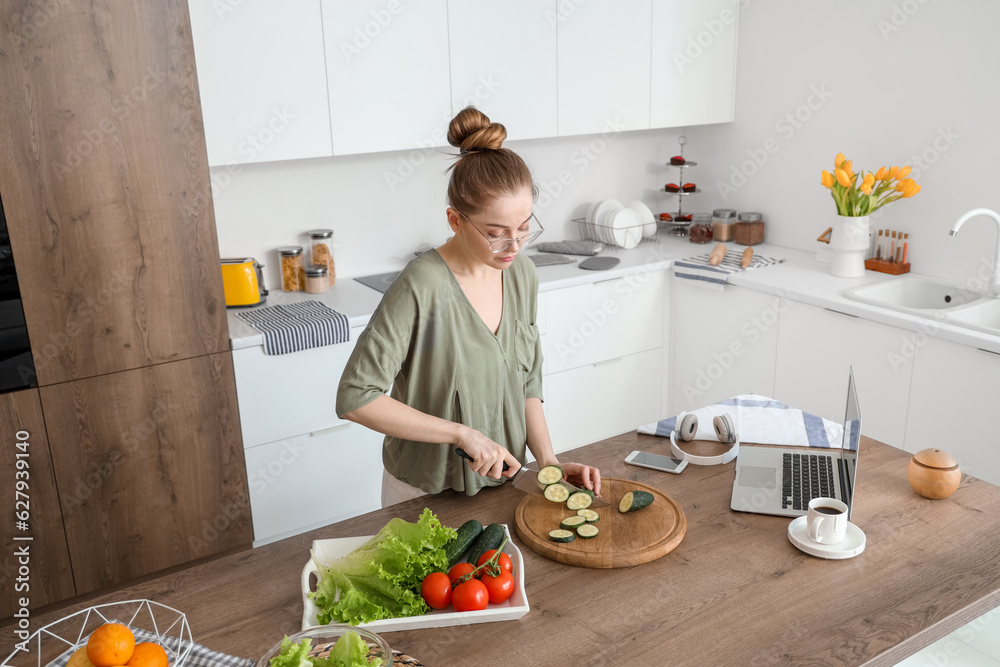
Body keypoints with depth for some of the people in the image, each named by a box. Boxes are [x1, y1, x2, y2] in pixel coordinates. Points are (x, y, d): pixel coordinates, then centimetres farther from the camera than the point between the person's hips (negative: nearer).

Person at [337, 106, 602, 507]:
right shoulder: (422, 287, -25)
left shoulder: (521, 274, -5)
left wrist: (548, 462, -6)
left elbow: (527, 383, 5)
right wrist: (463, 433, -26)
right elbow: (355, 398, -25)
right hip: (426, 493, -5)